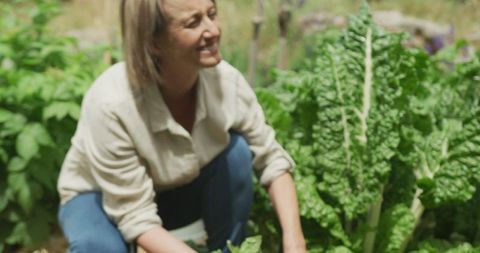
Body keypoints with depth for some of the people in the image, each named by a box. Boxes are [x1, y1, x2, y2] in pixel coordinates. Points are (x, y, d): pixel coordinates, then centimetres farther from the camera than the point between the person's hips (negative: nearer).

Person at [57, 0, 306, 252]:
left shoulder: (225, 79, -24)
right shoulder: (111, 102, -37)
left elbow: (272, 159, -13)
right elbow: (137, 218, -31)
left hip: (176, 192, 4)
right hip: (99, 198, -3)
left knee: (237, 151, -22)